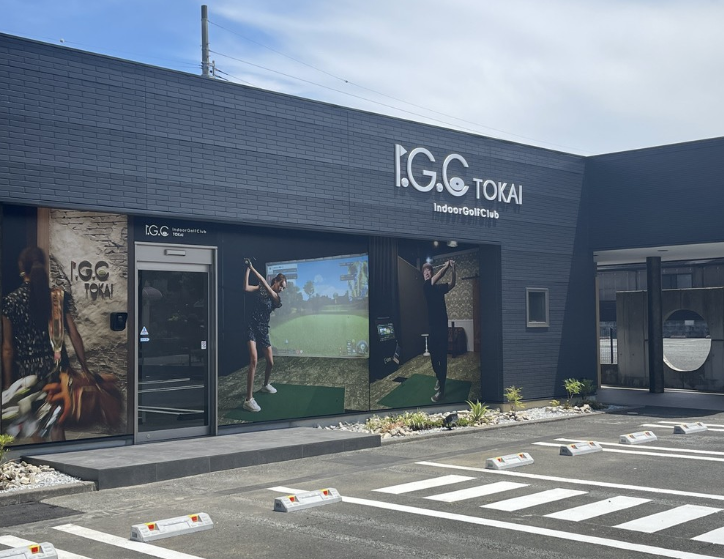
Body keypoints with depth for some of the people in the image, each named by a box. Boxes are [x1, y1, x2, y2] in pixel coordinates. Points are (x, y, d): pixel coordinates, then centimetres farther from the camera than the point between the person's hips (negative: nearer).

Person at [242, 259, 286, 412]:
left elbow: (264, 284, -12)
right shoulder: (259, 289, -1)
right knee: (254, 360, -21)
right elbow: (246, 288, -21)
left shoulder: (276, 298, 5)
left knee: (270, 362, 13)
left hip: (264, 330, 5)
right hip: (252, 328, -5)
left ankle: (265, 385, 46)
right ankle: (248, 400, -25)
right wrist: (247, 269, -24)